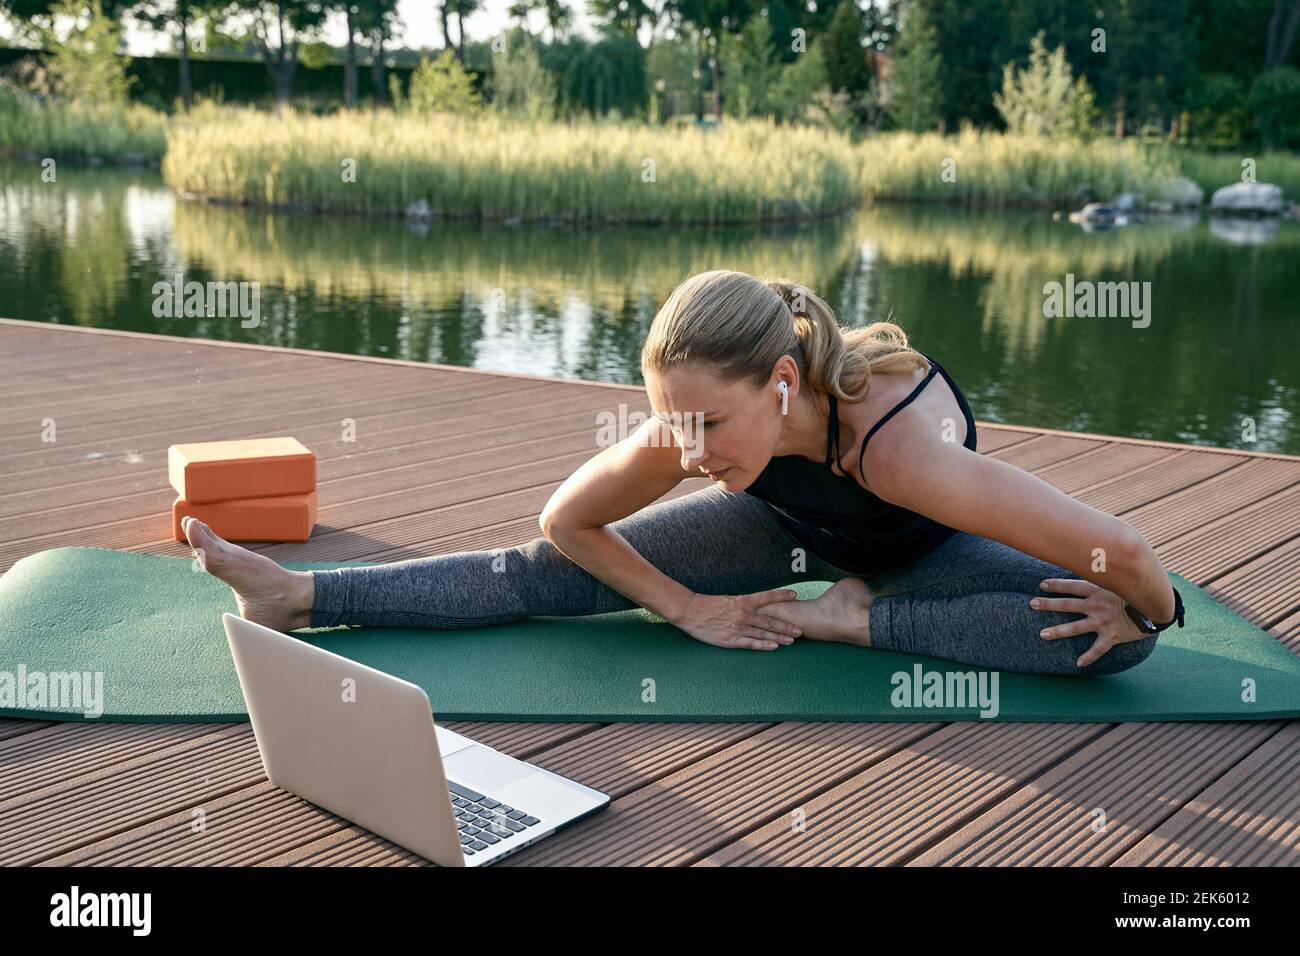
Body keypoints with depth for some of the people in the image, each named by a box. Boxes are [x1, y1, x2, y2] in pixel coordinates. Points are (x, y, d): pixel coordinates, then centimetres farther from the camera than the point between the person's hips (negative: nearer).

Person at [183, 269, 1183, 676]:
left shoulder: (899, 441, -48)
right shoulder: (689, 431, -35)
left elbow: (1122, 551, -42)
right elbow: (566, 521, -16)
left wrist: (1144, 611, -21)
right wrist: (691, 609, -14)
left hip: (920, 546, -1)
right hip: (787, 524, 2)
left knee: (1118, 637, -27)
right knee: (549, 573, -10)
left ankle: (863, 618, -19)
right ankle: (300, 596, -4)